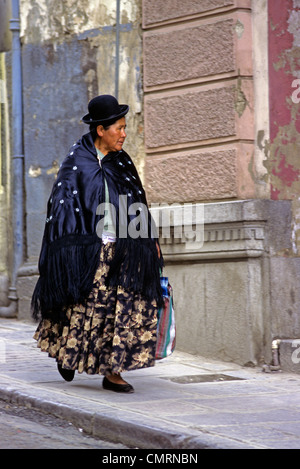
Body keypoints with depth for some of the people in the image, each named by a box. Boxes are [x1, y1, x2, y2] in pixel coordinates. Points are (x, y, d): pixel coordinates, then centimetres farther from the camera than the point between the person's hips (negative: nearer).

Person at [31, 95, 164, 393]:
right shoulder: (76, 161, -1)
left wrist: (151, 238, 12)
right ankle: (67, 351, 29)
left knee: (126, 306, -7)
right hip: (88, 248, -4)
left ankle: (112, 371, -3)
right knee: (83, 308, 0)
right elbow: (63, 201, -6)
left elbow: (137, 205, 17)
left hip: (121, 250, 4)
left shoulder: (122, 163, 14)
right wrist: (68, 245, -15)